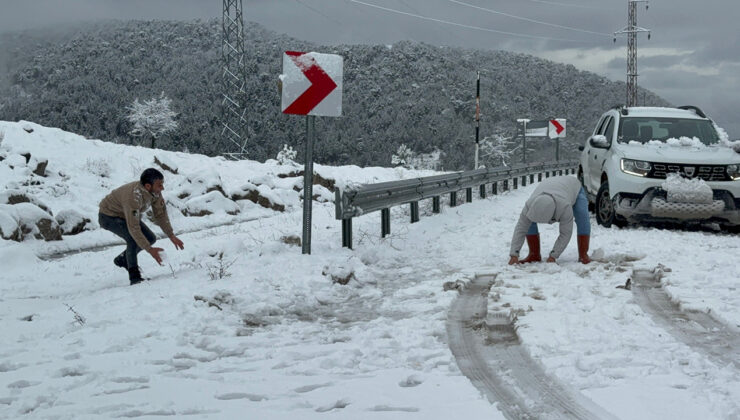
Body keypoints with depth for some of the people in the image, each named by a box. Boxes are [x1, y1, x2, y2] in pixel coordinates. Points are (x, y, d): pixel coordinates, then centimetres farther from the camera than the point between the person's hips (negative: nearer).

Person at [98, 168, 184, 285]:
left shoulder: (154, 191, -17)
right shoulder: (134, 197, -41)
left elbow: (160, 214, -4)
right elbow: (133, 228, -40)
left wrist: (171, 236, -12)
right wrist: (149, 250, -41)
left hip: (125, 215, 8)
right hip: (109, 216, -8)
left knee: (150, 238, 1)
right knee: (133, 239, -28)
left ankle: (123, 260, 20)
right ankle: (134, 277, -16)